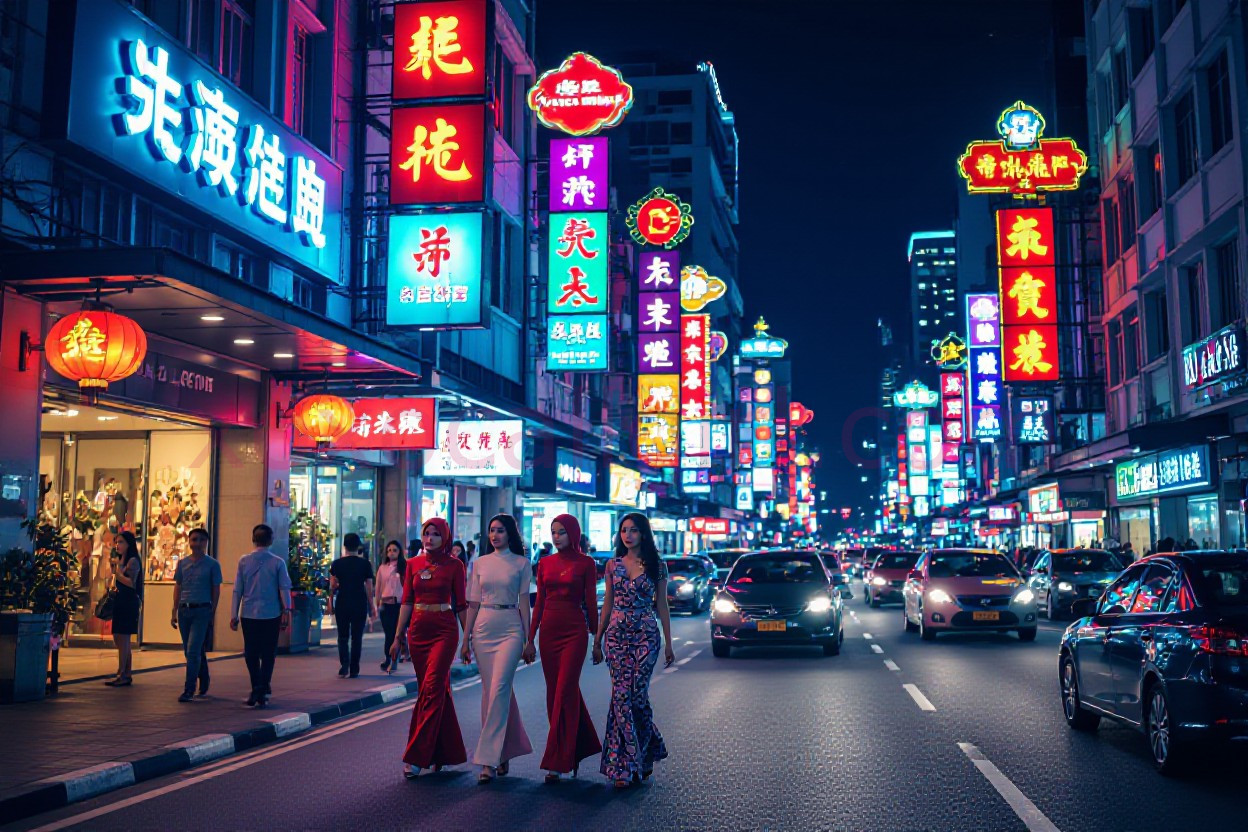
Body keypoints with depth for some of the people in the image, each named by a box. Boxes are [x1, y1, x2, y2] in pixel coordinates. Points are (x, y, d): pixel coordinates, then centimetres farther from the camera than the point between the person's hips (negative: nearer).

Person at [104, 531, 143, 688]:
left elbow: (131, 583, -19)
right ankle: (127, 673, 15)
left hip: (128, 603, -9)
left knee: (123, 638, -8)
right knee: (119, 639, 10)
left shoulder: (133, 561, -10)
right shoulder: (120, 560, 17)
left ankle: (122, 674, -6)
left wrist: (117, 573, -14)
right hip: (119, 601, 9)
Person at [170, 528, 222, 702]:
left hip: (202, 611, -5)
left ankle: (189, 690, -6)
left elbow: (216, 590, 1)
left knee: (193, 651, -11)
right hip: (184, 610, 5)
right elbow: (178, 588, 14)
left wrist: (212, 614, -2)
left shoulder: (212, 564, -1)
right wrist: (174, 612, 11)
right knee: (194, 652, 12)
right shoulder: (182, 563, 10)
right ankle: (203, 685, 27)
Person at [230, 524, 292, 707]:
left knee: (251, 654, 12)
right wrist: (286, 611, 1)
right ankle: (263, 691, 1)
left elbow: (237, 590, 1)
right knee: (268, 654, 7)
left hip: (248, 615, 1)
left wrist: (234, 615, 5)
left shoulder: (244, 561, 0)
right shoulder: (278, 562, -4)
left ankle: (258, 690, 13)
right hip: (271, 615, -1)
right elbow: (284, 589, -5)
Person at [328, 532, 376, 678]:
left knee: (343, 636, 11)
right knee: (357, 637, 7)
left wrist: (331, 604, 10)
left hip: (342, 604, 1)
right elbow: (369, 588, -1)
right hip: (360, 604, 0)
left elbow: (332, 586, 0)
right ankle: (354, 670, 8)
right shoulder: (365, 564, -2)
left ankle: (344, 664, -7)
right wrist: (371, 607, 6)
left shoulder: (336, 564, 0)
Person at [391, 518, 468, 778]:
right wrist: (398, 636, 5)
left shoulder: (454, 565, -1)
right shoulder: (413, 564, 8)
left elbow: (461, 604, 2)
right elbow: (407, 602, 9)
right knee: (438, 691, 9)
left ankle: (416, 757, -10)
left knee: (432, 688, -12)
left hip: (444, 631, -3)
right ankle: (446, 753, 20)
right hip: (418, 631, 4)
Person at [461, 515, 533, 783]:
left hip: (510, 629, -4)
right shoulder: (481, 563, 10)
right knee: (489, 691, 6)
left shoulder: (521, 563, 2)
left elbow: (524, 602, 1)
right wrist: (466, 639, 8)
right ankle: (503, 753, 19)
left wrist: (529, 639, -3)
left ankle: (489, 759, -14)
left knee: (499, 689, -14)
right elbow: (473, 603, 10)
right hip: (483, 628, 4)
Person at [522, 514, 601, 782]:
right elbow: (539, 602, 11)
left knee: (564, 693, -9)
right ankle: (579, 749, 24)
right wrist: (530, 639, 9)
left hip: (574, 631, -5)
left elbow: (591, 601, 1)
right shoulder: (545, 563, 10)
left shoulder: (585, 563, -1)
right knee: (555, 693, 9)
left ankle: (558, 763, -6)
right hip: (548, 630, 5)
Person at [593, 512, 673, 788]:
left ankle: (625, 764, 13)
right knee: (621, 696, -4)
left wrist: (669, 642, 3)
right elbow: (607, 604, 13)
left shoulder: (656, 566, 3)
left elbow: (662, 606, 6)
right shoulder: (613, 565, 9)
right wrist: (597, 640, 11)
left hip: (646, 636, -2)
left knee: (637, 696, -5)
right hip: (616, 636, 2)